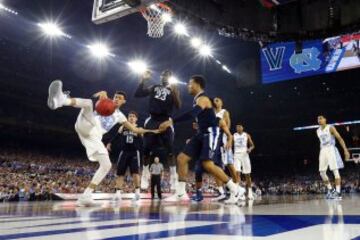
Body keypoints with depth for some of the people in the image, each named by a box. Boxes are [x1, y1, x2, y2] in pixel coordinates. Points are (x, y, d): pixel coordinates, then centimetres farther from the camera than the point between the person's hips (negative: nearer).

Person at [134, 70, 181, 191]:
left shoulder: (173, 90, 8)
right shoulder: (154, 87, 15)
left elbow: (178, 106, -6)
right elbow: (137, 94, 6)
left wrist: (174, 92, -16)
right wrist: (143, 80, -2)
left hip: (165, 121, -2)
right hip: (152, 120, 3)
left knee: (170, 151, -8)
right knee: (147, 149, 3)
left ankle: (173, 177, -2)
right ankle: (145, 175, 17)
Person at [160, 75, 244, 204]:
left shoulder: (203, 99, -16)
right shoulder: (197, 100, 16)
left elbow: (191, 114, -34)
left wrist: (171, 121, -38)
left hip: (211, 133, -10)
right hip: (202, 134, 10)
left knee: (208, 164, -18)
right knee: (182, 158, 1)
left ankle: (235, 189, -4)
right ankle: (180, 193, 7)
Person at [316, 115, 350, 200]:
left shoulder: (330, 128, -5)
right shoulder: (318, 131, 14)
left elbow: (340, 139, -8)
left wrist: (345, 150, -17)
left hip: (331, 149, -6)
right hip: (323, 151, 6)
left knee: (335, 170, -8)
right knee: (322, 172, 2)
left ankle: (338, 192, -8)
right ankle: (330, 189, 16)